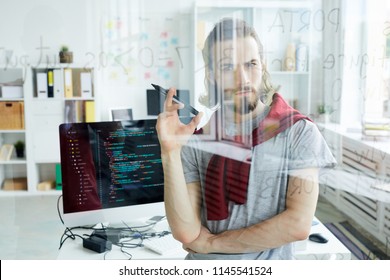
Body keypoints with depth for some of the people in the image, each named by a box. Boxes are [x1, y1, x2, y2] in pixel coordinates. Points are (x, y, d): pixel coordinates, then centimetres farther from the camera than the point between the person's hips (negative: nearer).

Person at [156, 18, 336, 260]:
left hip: (269, 264, -1)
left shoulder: (299, 132, -8)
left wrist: (214, 243, -9)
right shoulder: (196, 139, -3)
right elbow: (187, 233, -9)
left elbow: (299, 224, -13)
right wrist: (171, 154, -18)